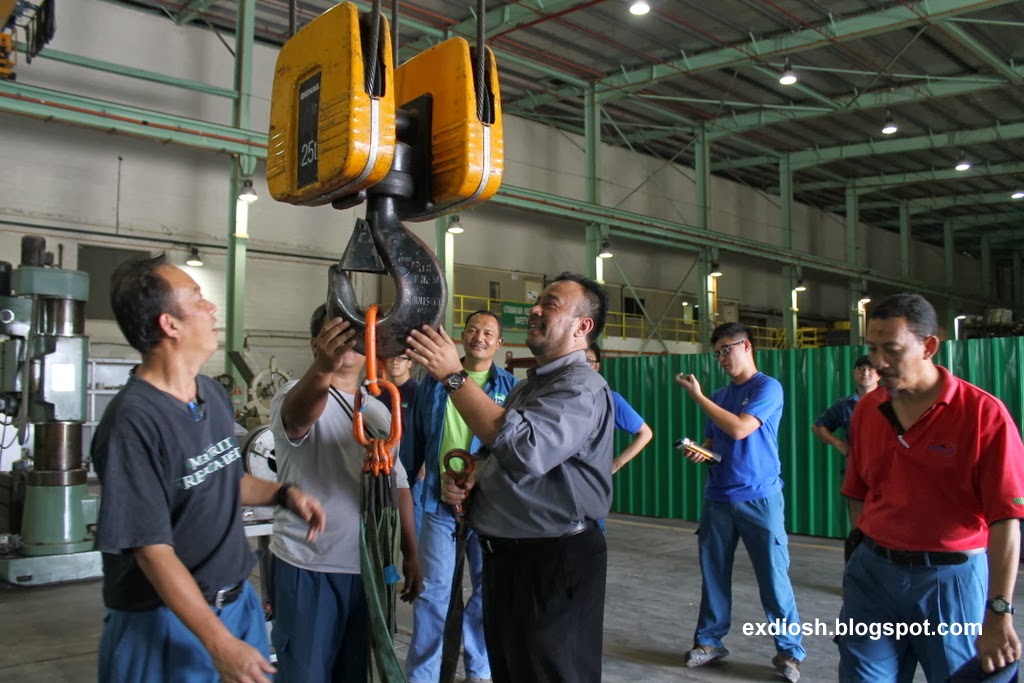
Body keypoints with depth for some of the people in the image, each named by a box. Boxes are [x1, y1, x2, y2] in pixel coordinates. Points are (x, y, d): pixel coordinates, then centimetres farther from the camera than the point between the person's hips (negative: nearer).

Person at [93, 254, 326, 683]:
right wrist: (222, 645, -22)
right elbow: (153, 551, -22)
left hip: (239, 600, 7)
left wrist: (283, 494, 1)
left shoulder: (215, 395, 4)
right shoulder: (133, 422, -22)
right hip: (167, 619, -7)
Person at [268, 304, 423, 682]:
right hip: (307, 568, -6)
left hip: (368, 567, 6)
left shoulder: (379, 411, 11)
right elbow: (298, 414, -36)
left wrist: (411, 555, 11)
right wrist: (322, 367, -56)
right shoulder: (297, 396, -10)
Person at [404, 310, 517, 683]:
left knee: (488, 588, 11)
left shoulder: (510, 387, 2)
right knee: (433, 591, 4)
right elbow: (417, 436, 12)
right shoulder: (434, 381, 6)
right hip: (440, 501, 0)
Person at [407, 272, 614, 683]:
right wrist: (463, 478, 2)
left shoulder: (582, 387, -17)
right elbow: (494, 454, 26)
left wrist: (453, 376, -29)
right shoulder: (527, 387, 15)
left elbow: (523, 449, -34)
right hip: (504, 555, 10)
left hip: (554, 560, -9)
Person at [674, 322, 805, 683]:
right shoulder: (719, 396, 13)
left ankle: (789, 650, 11)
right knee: (713, 571, 9)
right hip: (718, 497, 6)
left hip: (759, 498, -6)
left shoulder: (767, 387, -7)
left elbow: (739, 429, -20)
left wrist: (696, 395, -13)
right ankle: (710, 640, 22)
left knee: (773, 575, -2)